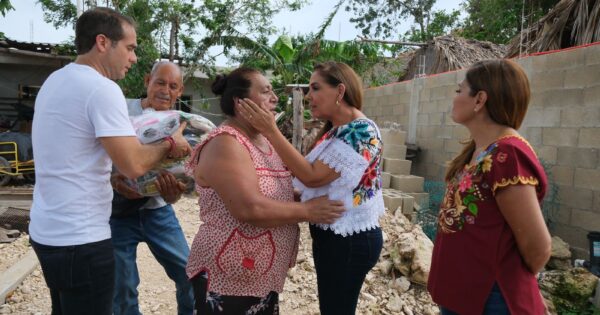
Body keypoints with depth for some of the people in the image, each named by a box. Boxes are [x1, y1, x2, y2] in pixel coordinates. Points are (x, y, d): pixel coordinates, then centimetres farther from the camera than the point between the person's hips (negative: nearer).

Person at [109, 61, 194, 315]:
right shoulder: (121, 112, -10)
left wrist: (172, 194, -25)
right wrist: (113, 180, -29)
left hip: (157, 211, 3)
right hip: (119, 211, -2)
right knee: (122, 287, 6)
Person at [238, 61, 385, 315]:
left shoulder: (361, 130, -20)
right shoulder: (335, 130, 10)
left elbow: (313, 177, -25)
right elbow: (314, 175, 7)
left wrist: (270, 132, -26)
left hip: (349, 241, -9)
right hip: (334, 236, 9)